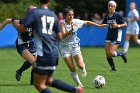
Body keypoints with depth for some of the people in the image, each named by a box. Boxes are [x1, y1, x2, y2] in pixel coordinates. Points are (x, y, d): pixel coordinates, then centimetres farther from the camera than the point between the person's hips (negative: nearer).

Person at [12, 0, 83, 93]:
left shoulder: (34, 12, -6)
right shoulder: (53, 15, 11)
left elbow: (21, 28, -9)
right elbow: (59, 37, 12)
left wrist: (14, 23, 11)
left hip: (44, 54, -7)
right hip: (54, 53, 7)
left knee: (39, 84, 2)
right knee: (48, 80, 23)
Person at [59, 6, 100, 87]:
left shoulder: (76, 22, -11)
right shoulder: (62, 23, -19)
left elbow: (87, 22, 8)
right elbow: (63, 36, -31)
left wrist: (98, 25, 10)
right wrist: (71, 30, -46)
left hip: (74, 45, 1)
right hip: (65, 46, -1)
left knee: (80, 65, -16)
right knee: (72, 68, -7)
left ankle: (83, 69, 23)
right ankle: (78, 83, 15)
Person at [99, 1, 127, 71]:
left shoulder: (117, 15, -9)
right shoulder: (107, 16, 6)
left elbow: (125, 24, -4)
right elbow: (102, 25, 15)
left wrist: (118, 26, -20)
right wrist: (102, 25, -8)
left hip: (116, 36, -6)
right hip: (109, 36, 6)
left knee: (110, 53, -15)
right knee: (107, 54, -1)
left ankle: (122, 54, 12)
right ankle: (113, 68, 15)